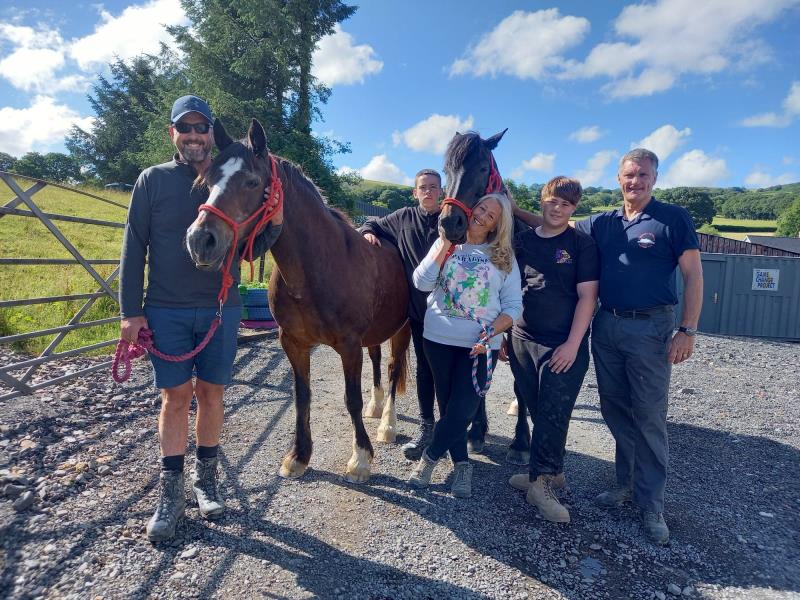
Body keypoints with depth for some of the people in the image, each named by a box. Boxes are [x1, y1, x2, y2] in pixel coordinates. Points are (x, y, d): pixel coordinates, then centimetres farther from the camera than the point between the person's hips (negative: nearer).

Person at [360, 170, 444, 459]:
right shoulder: (404, 218, 8)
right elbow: (373, 225, 20)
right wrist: (368, 233, 0)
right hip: (418, 306, 3)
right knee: (424, 367, 11)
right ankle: (425, 426, 23)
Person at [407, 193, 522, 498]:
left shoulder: (504, 257, 3)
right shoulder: (445, 244, 5)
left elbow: (513, 306, -1)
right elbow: (422, 282, -9)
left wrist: (489, 334, -16)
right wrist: (446, 244, -11)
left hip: (480, 344, -1)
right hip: (439, 338, 1)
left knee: (463, 408, -4)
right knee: (448, 403, 11)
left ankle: (429, 457, 20)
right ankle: (461, 464, 29)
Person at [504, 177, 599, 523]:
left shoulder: (582, 244, -2)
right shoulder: (521, 241, 8)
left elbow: (587, 296, -7)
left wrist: (572, 344, -14)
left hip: (564, 344, -4)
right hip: (522, 340, 4)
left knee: (553, 413, -3)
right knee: (536, 411, 12)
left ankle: (540, 481, 9)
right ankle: (551, 471, 29)